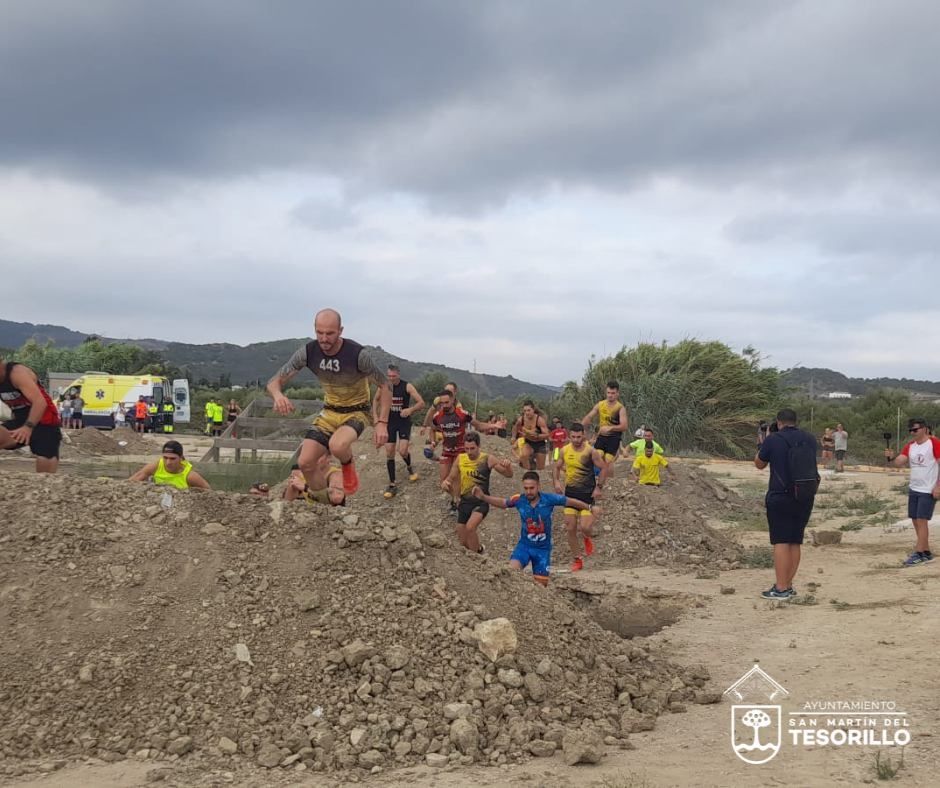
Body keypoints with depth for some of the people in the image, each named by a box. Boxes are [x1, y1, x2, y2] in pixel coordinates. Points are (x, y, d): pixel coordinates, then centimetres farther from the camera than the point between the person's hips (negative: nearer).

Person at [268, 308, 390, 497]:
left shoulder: (357, 354, -24)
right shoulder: (308, 352, -14)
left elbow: (384, 387, -12)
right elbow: (274, 382, -10)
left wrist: (382, 423, -23)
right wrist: (278, 395, -35)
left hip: (357, 412, -4)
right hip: (330, 412, 4)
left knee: (337, 446, -35)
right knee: (306, 462, -9)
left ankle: (348, 466, 1)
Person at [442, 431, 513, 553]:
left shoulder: (488, 459, -8)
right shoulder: (460, 458, 2)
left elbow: (509, 475, -2)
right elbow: (451, 478, 13)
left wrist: (508, 466, -25)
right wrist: (444, 483, -10)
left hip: (481, 502, -4)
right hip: (465, 502, 5)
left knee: (470, 527, -31)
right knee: (462, 542, 7)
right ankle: (477, 548, 40)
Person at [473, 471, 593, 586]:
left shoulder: (549, 499, -17)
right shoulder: (519, 500, -14)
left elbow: (571, 502, -4)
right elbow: (502, 502, -2)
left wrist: (590, 508, 6)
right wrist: (482, 497, -18)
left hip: (543, 548, 0)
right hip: (524, 544, 0)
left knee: (541, 585, 5)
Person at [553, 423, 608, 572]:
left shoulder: (590, 451, -10)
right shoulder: (565, 450, 1)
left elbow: (604, 468, -5)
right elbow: (557, 467, 15)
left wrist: (598, 487, -11)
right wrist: (557, 481, -2)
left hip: (587, 493, -4)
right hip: (570, 492, 4)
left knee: (585, 527, -15)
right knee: (570, 529, 2)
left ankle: (588, 538, 23)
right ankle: (577, 560, 16)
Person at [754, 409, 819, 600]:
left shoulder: (773, 440, -8)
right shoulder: (810, 439, 5)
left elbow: (759, 464, 6)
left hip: (780, 498, -5)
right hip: (805, 498, 5)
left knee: (781, 542, -4)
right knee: (795, 542, 11)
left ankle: (781, 589, -5)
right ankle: (788, 585, 16)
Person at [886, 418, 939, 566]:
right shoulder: (910, 446, 7)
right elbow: (899, 463, 1)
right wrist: (890, 459, -21)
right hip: (913, 488, 7)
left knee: (921, 521, -8)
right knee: (915, 521, 9)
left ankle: (918, 554, -5)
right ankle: (926, 552, 19)